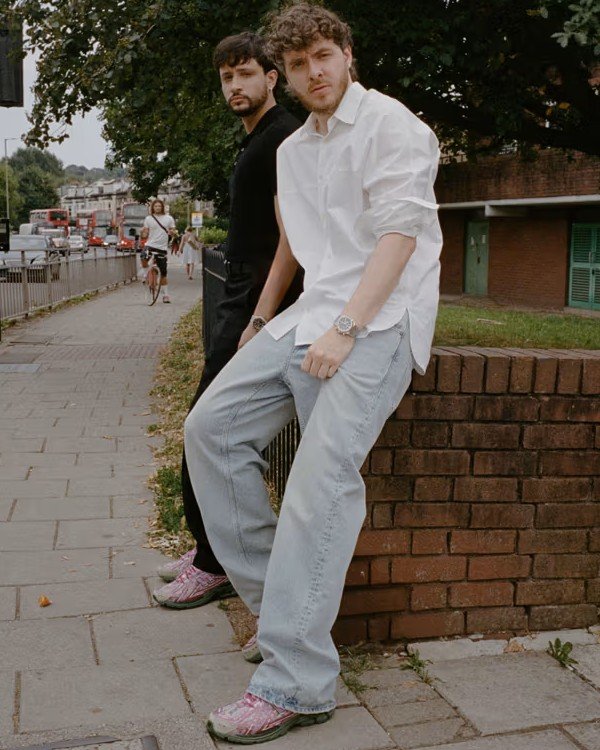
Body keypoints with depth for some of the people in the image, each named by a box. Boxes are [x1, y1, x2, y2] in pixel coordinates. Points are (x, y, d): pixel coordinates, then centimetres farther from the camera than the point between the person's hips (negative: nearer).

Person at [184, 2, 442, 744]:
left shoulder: (390, 125, -3)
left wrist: (344, 330, -22)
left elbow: (399, 233, -14)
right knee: (211, 425, -2)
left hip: (378, 319, -8)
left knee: (322, 477, -23)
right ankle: (274, 592, 5)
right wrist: (260, 321, 32)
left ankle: (295, 684, -20)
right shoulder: (292, 149, 20)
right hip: (310, 315, 8)